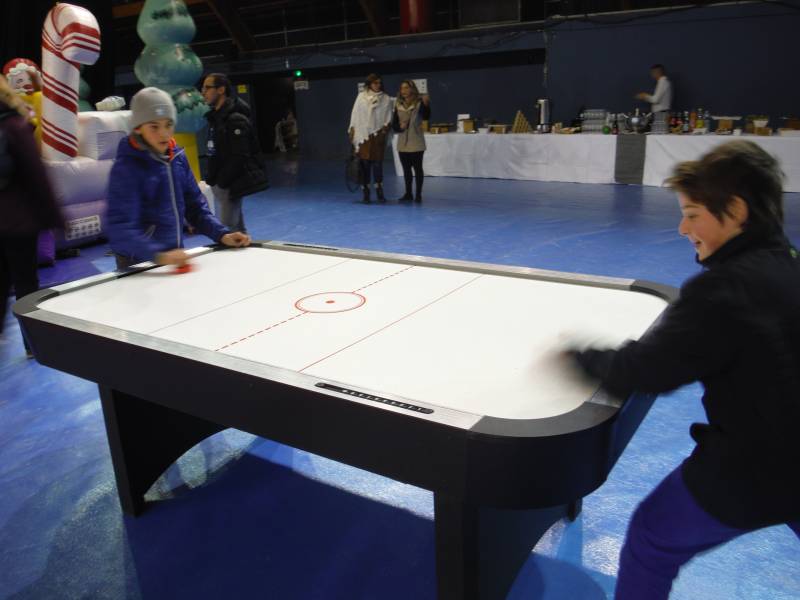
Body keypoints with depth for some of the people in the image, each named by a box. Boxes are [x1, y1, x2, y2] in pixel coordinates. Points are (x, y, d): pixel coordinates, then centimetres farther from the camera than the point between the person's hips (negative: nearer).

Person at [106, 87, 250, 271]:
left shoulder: (177, 157, 1)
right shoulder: (126, 168, -17)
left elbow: (194, 205, 9)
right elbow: (120, 229, -26)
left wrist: (221, 234, -5)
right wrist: (159, 256, -41)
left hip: (175, 258, 6)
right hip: (138, 266, -6)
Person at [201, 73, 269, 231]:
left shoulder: (235, 119, -15)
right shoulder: (217, 117, 14)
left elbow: (239, 158, -22)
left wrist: (221, 181, -17)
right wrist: (211, 178, 9)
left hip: (231, 185, -10)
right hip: (221, 183, 10)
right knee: (237, 228, 17)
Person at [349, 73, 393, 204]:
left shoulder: (386, 99, 7)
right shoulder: (361, 96, 7)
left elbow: (388, 118, 7)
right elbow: (355, 115, 8)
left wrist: (385, 129, -8)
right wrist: (352, 131, 4)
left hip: (377, 135, 0)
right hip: (362, 134, 0)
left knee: (377, 162, -2)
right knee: (364, 163, -1)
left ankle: (379, 191, 5)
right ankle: (366, 192, 4)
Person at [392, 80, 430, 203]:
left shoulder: (419, 103, -6)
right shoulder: (398, 105, 7)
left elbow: (426, 117, -23)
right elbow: (394, 124, 8)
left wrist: (426, 105, -40)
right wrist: (400, 127, -13)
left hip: (416, 142, -5)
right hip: (402, 143, 5)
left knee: (417, 168, -1)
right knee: (406, 169, 11)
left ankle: (418, 194, 6)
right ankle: (408, 193, 20)